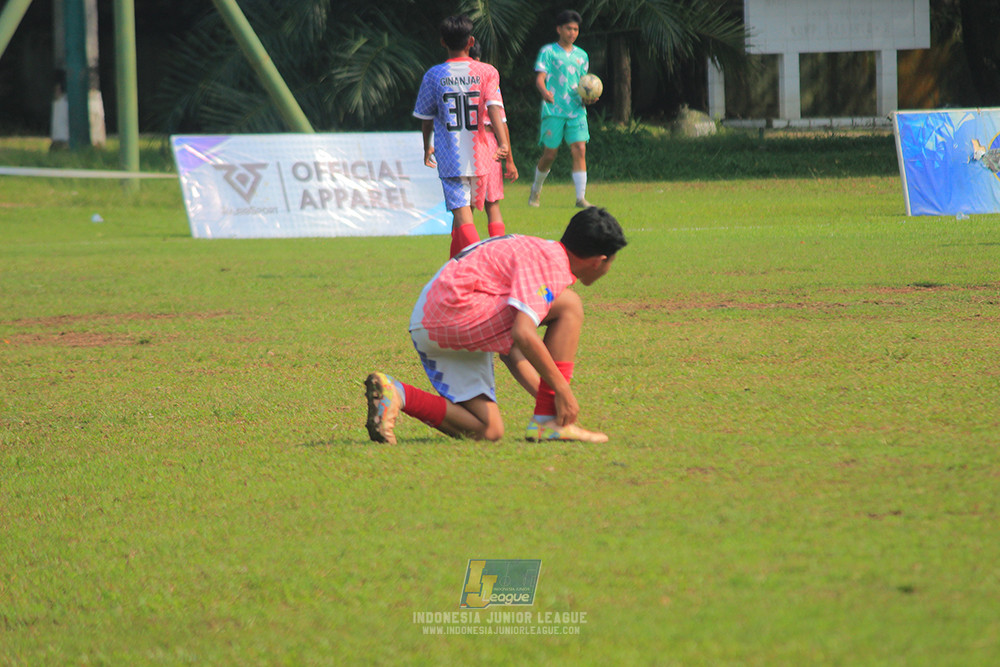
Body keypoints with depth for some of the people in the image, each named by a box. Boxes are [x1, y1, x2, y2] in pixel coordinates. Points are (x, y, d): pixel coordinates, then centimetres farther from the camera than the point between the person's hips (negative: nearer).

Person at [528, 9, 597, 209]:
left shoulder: (581, 56, 17)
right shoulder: (548, 52, 2)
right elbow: (540, 78, -7)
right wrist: (544, 92, -29)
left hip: (576, 110, 3)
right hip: (553, 110, -3)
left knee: (580, 150, -11)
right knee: (550, 154, 1)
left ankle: (581, 197, -14)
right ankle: (536, 189, 27)